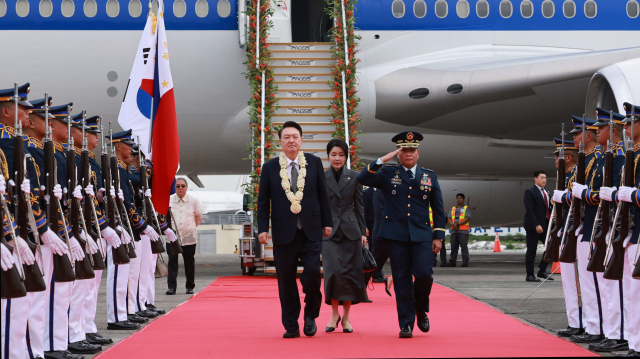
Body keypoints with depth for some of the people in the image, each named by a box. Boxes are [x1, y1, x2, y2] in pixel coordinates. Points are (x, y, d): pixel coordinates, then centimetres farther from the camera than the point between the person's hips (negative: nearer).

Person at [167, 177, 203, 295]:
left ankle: (190, 286, 18)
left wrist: (191, 227, 5)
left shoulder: (193, 201, 2)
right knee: (172, 261, -8)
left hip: (189, 237, 1)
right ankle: (171, 287, -7)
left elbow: (199, 217, 12)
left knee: (189, 262, 6)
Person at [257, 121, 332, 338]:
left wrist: (327, 222, 7)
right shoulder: (270, 168, 5)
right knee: (286, 281, 2)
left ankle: (310, 315, 11)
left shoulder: (314, 163, 6)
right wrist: (262, 228, -1)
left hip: (311, 231, 0)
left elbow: (323, 195, 10)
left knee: (312, 272, -13)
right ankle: (291, 326, 12)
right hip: (284, 232, 0)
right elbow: (263, 201, 6)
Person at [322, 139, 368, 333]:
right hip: (329, 231, -1)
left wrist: (363, 232, 4)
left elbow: (359, 206, 8)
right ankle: (334, 314, 2)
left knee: (350, 273, -1)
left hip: (350, 230, 1)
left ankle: (346, 317, 9)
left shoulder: (354, 177, 7)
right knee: (333, 271, -13)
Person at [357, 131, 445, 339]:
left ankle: (420, 309, 18)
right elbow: (363, 179, -8)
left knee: (424, 274, -11)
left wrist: (438, 236, 5)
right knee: (402, 280, 0)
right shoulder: (388, 174, 6)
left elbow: (438, 209, 12)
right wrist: (381, 161, -15)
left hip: (421, 235, 1)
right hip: (396, 235, -1)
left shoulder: (430, 177, 11)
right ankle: (406, 324, 7)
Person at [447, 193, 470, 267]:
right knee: (453, 247, 4)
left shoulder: (466, 208, 6)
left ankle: (465, 262, -10)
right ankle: (452, 262, 7)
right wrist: (454, 225, -11)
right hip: (454, 231, 5)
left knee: (464, 247, -9)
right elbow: (448, 219, 9)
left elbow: (467, 219, -8)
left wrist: (457, 224, -14)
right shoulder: (453, 209, 19)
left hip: (463, 231, -5)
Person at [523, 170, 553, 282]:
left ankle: (542, 271, 13)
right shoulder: (530, 192, -5)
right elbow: (529, 210, -14)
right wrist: (536, 225, -21)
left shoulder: (547, 193, 18)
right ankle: (530, 275, 5)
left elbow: (549, 209, 19)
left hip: (545, 225, 7)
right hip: (533, 226, -7)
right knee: (531, 251, -2)